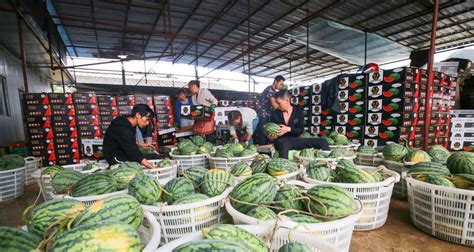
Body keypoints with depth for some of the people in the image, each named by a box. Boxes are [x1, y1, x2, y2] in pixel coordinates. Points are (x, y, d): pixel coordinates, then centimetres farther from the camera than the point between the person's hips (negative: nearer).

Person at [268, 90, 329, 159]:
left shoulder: (298, 111, 3)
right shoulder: (275, 114, 0)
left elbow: (301, 130, -2)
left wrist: (288, 129, -19)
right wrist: (272, 137, -19)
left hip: (295, 140, 3)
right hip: (281, 141, -3)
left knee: (322, 141, -10)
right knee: (284, 144, -42)